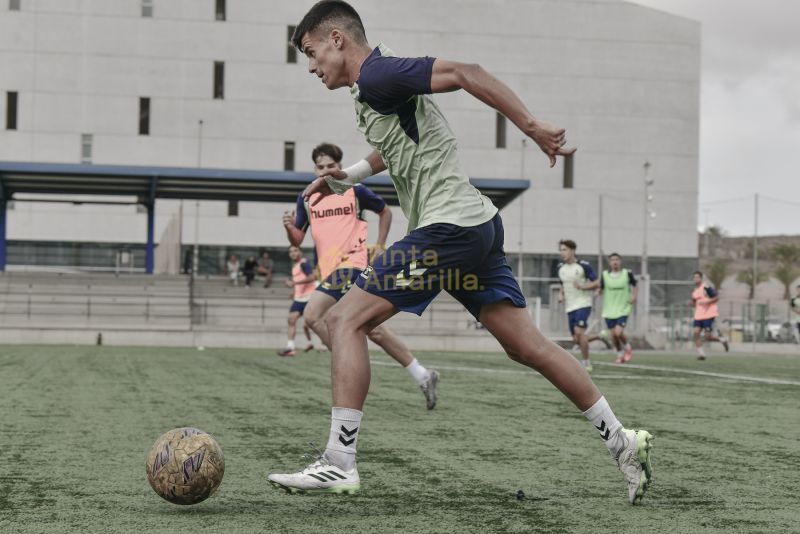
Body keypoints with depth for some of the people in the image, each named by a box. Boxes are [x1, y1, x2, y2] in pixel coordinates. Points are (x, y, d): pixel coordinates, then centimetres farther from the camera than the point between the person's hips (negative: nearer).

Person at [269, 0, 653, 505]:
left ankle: (339, 464, -8)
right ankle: (623, 442, 13)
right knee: (529, 346, 11)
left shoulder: (377, 75, -11)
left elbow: (465, 73, -20)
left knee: (346, 320, -7)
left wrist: (532, 126, -23)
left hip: (448, 227, -10)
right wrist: (348, 177, 28)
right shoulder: (375, 86, 18)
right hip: (478, 223, 10)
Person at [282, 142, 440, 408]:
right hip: (330, 270, 5)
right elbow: (297, 241, 11)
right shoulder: (306, 199, 12)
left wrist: (379, 245, 6)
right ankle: (422, 376, 13)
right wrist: (289, 227, -11)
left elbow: (385, 212, 15)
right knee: (373, 329, 6)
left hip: (351, 263, -5)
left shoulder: (355, 191, 1)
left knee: (313, 315, -21)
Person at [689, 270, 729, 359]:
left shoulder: (706, 288, -9)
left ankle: (722, 339, 21)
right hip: (698, 316, 7)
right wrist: (692, 304, 3)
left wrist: (707, 302, -21)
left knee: (708, 337, -9)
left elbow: (717, 298, -9)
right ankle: (701, 353, -5)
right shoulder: (694, 292, 14)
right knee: (696, 332, -12)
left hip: (708, 315, -7)